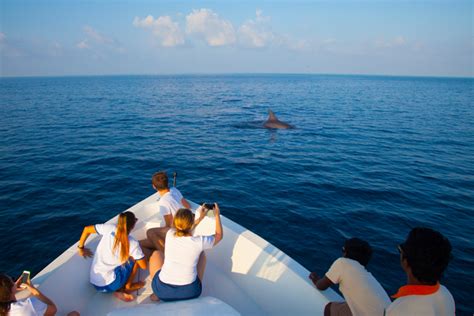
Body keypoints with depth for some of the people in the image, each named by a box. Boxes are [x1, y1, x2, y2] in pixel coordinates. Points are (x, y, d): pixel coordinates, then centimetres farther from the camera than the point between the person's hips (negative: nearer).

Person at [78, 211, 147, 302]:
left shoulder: (109, 228, -9)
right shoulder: (133, 244, -17)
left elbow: (86, 229, 3)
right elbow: (144, 266, -8)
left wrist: (81, 248, 18)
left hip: (94, 282, 5)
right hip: (109, 285, -5)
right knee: (135, 260, 4)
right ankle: (128, 287, 12)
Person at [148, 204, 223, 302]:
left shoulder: (170, 234, -8)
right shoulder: (199, 242, -16)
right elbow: (219, 235, 7)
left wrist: (200, 218, 24)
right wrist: (217, 215, 16)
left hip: (162, 291, 1)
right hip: (189, 293, -1)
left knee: (156, 253, 27)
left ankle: (158, 293, 24)